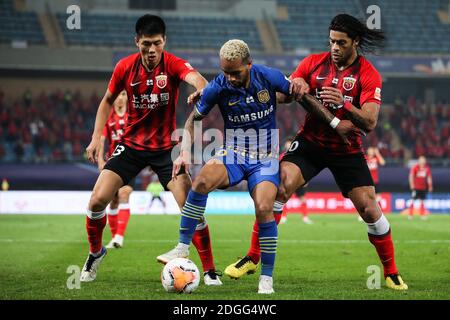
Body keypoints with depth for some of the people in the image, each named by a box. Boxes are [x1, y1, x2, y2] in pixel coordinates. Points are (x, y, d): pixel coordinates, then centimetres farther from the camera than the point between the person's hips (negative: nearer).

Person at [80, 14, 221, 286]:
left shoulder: (173, 65, -16)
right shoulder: (125, 67, -6)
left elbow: (197, 79, -38)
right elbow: (108, 101, 10)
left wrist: (201, 88, -62)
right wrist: (96, 137, 1)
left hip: (166, 146, -2)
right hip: (131, 144, 2)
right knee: (97, 200, -8)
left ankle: (210, 271, -4)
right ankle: (95, 252, 21)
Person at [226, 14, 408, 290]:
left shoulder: (368, 75, -11)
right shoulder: (313, 63, -3)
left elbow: (369, 123, -21)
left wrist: (344, 104, -37)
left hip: (347, 150, -1)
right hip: (310, 142, 1)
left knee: (370, 209, -6)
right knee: (280, 186, -21)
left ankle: (391, 273, 14)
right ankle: (253, 258, -11)